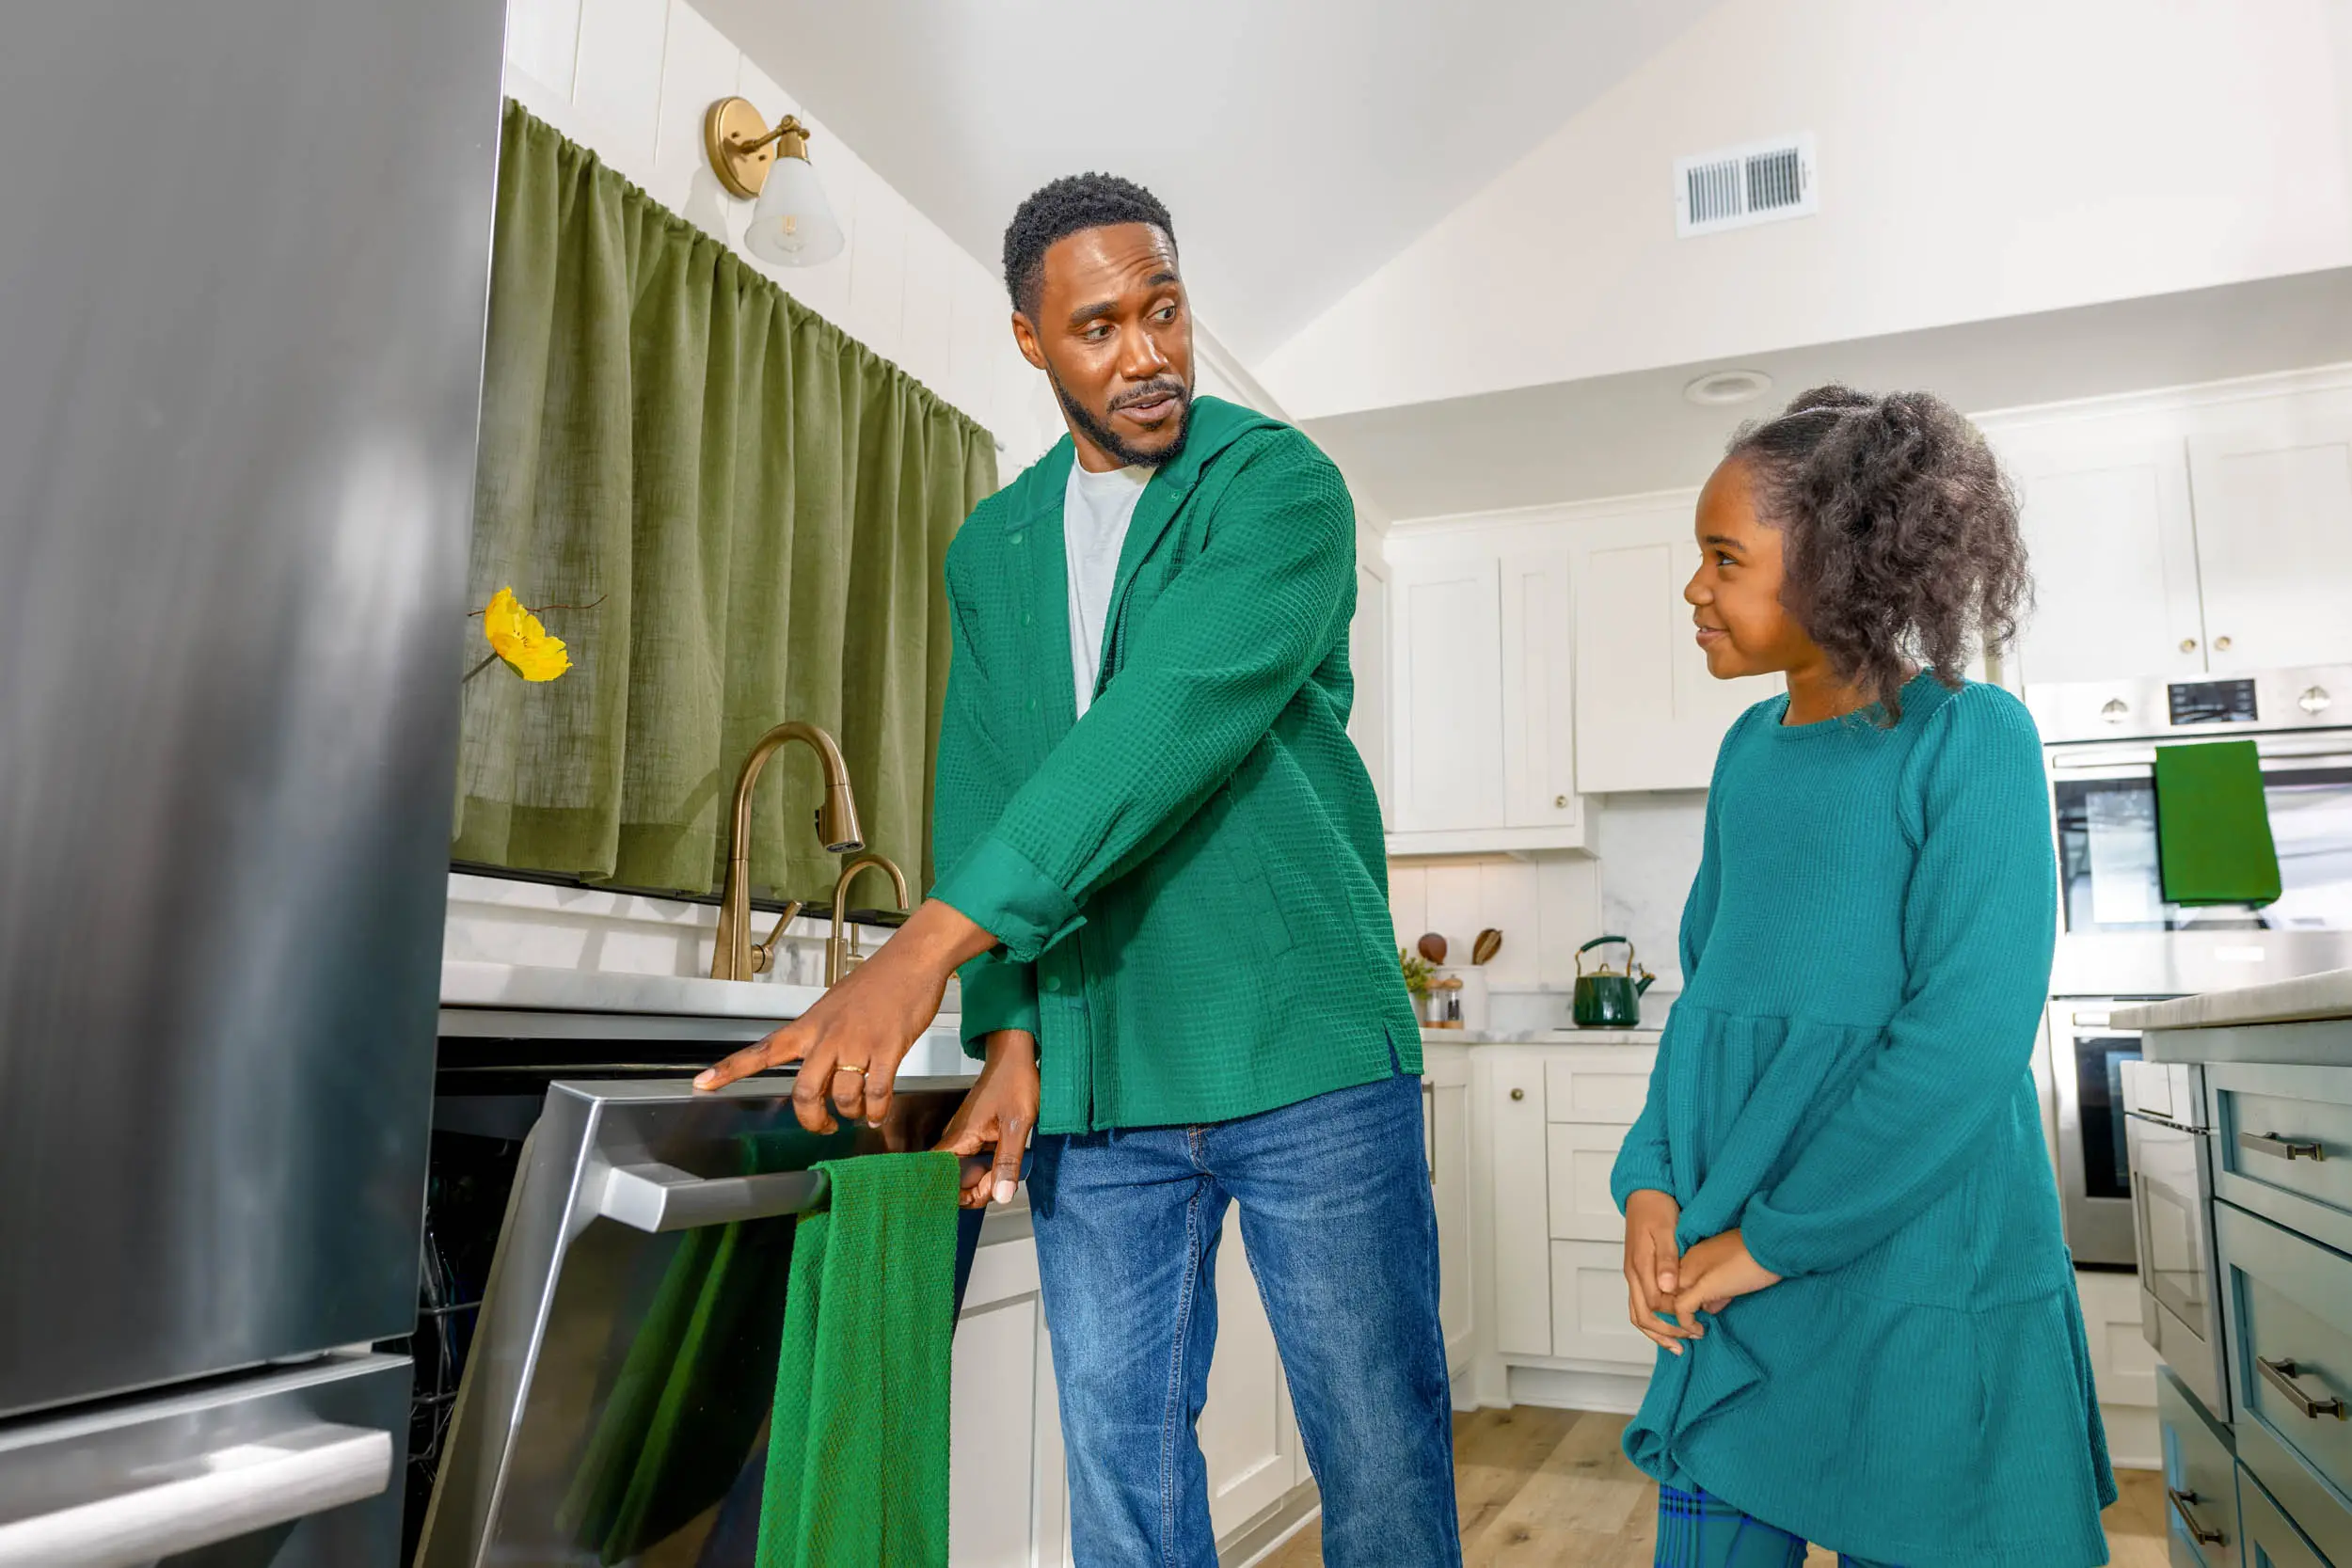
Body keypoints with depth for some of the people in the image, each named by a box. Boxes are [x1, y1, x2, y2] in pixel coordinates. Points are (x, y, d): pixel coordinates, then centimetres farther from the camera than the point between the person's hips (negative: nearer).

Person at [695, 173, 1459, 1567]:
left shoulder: (1277, 483, -6)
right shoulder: (993, 549, 13)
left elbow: (1175, 719, -21)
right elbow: (980, 794, 8)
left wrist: (927, 948, -29)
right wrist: (1007, 1039, -5)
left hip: (1304, 1046, -4)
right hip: (1095, 1078, 5)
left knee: (1376, 1446, 6)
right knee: (1120, 1448, 13)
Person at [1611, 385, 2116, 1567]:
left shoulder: (1970, 741, -12)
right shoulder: (1750, 749, 6)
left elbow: (1967, 1041, -19)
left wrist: (1770, 1238, -17)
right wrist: (1651, 1180, -3)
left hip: (1914, 1291, -5)